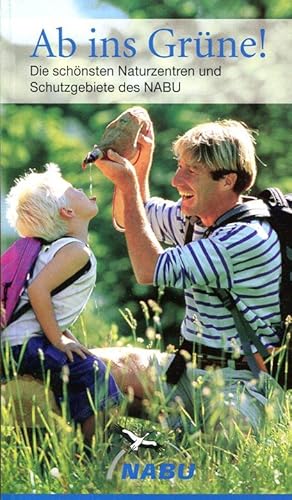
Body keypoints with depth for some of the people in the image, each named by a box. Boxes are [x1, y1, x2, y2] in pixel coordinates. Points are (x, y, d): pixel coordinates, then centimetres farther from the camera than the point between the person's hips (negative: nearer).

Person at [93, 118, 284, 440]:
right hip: (190, 372, 9)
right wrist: (141, 161, 6)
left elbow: (150, 270, -21)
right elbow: (129, 218, 24)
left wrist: (127, 184, -14)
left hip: (239, 387, -9)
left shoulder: (248, 238, -22)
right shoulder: (197, 217, 7)